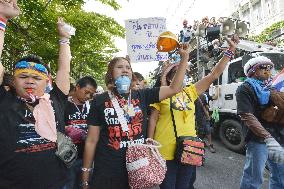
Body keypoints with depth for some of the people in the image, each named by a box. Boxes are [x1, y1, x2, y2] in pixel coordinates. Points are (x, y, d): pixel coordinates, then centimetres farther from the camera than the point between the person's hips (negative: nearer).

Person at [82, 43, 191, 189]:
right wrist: (85, 174, 2)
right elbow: (91, 141, -1)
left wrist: (184, 57, -7)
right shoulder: (100, 101, -5)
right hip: (107, 171, -1)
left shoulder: (142, 96, 0)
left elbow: (174, 88, -4)